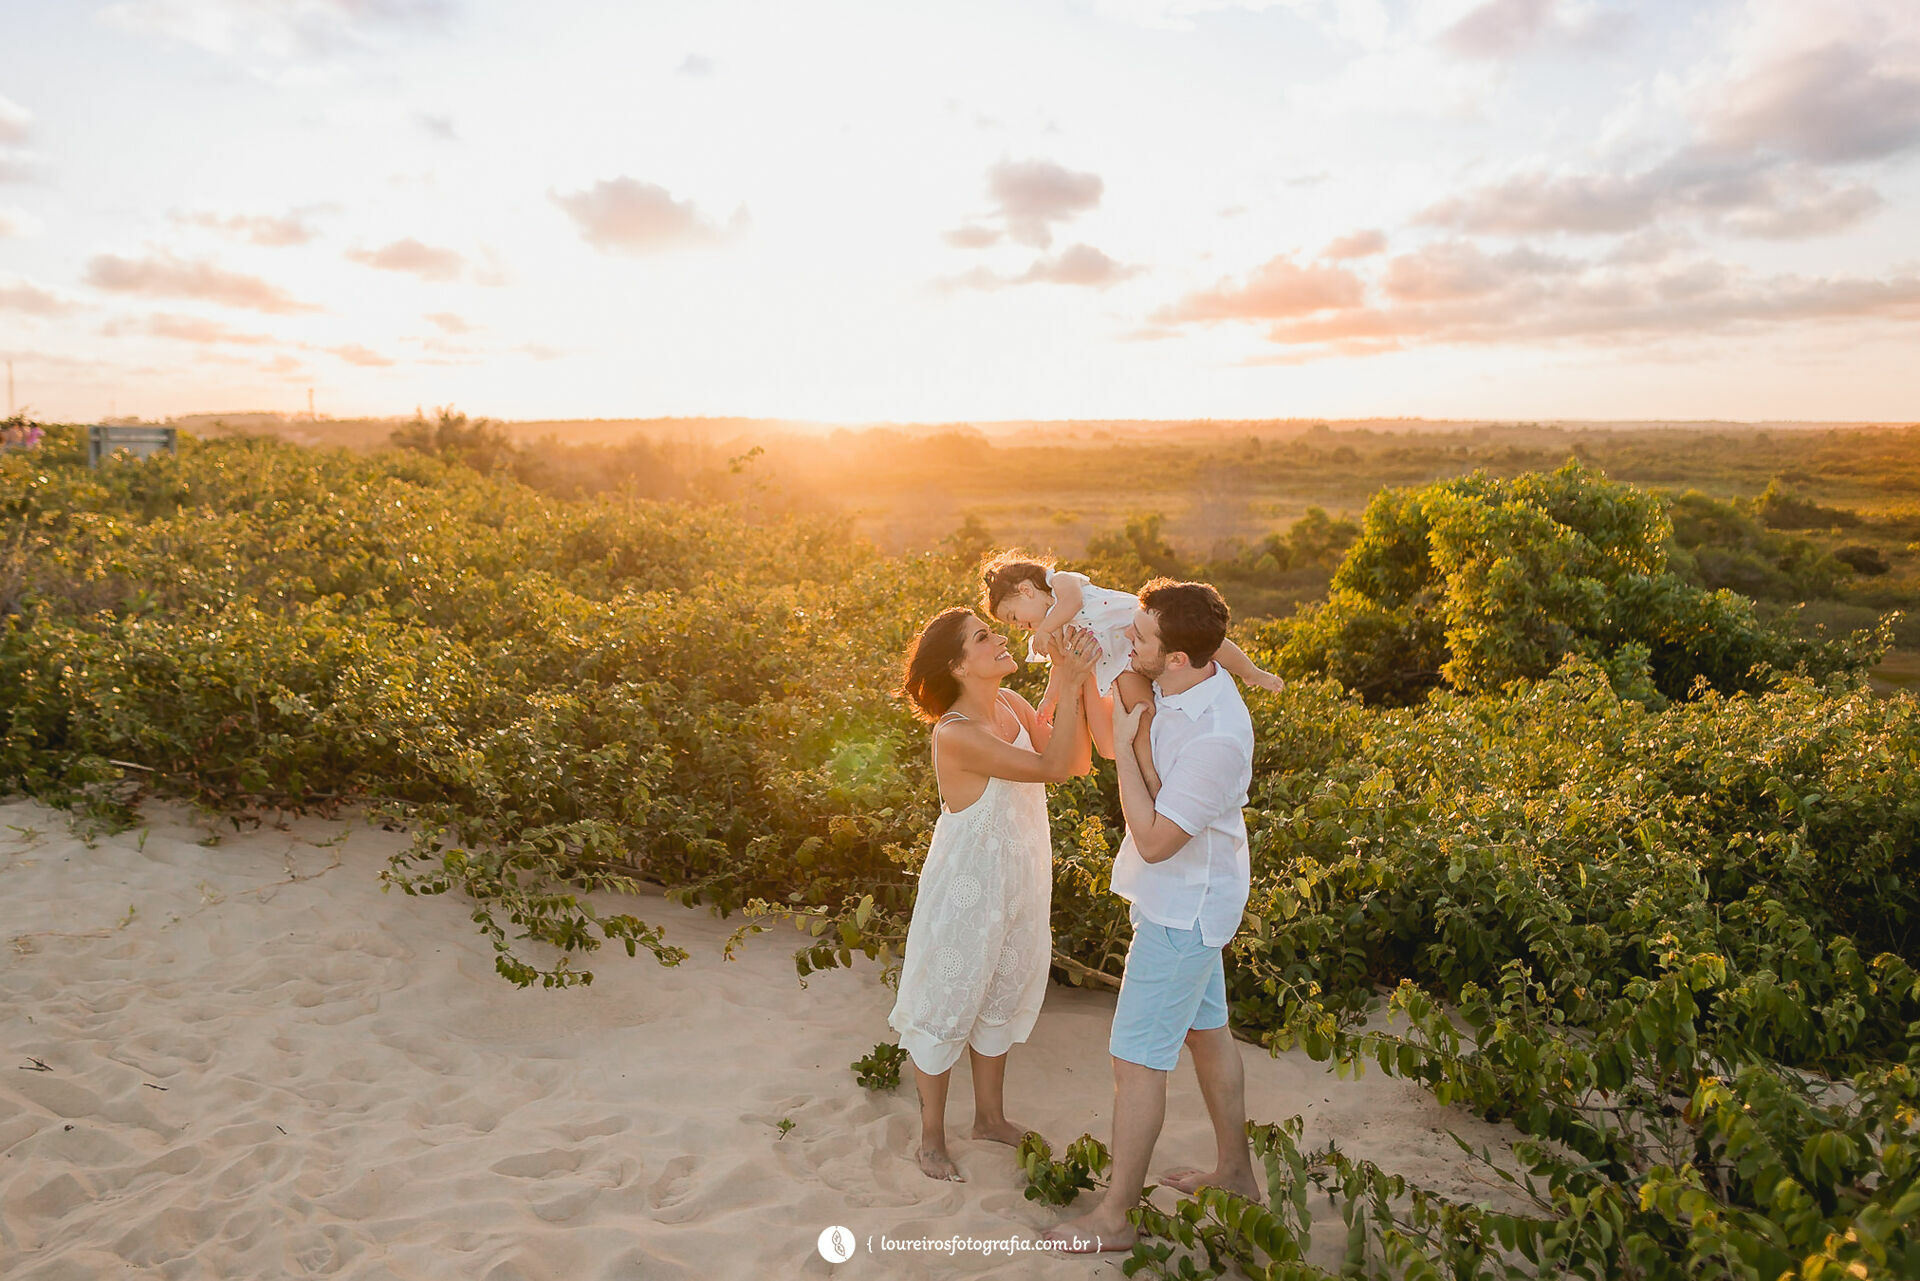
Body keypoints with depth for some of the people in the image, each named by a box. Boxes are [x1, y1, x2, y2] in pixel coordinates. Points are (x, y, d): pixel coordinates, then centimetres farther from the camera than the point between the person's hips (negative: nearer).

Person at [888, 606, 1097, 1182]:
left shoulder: (1011, 705, -4)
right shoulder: (955, 735, -29)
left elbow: (1077, 761, -8)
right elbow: (1050, 768, -31)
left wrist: (1067, 682, -18)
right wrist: (1069, 685, -32)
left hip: (1019, 884, 8)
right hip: (967, 890, -8)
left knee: (1004, 996, 22)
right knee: (947, 1007, 10)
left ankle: (990, 1116, 44)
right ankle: (932, 1139, 31)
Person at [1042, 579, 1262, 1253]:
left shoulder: (1216, 736, -33)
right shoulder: (1183, 687, -6)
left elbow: (1154, 840, -27)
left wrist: (1125, 748, -22)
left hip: (1182, 908, -9)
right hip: (1189, 896, 10)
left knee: (1136, 1059, 1)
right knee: (1207, 1031, 23)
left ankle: (1112, 1218, 18)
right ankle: (1235, 1171, 42)